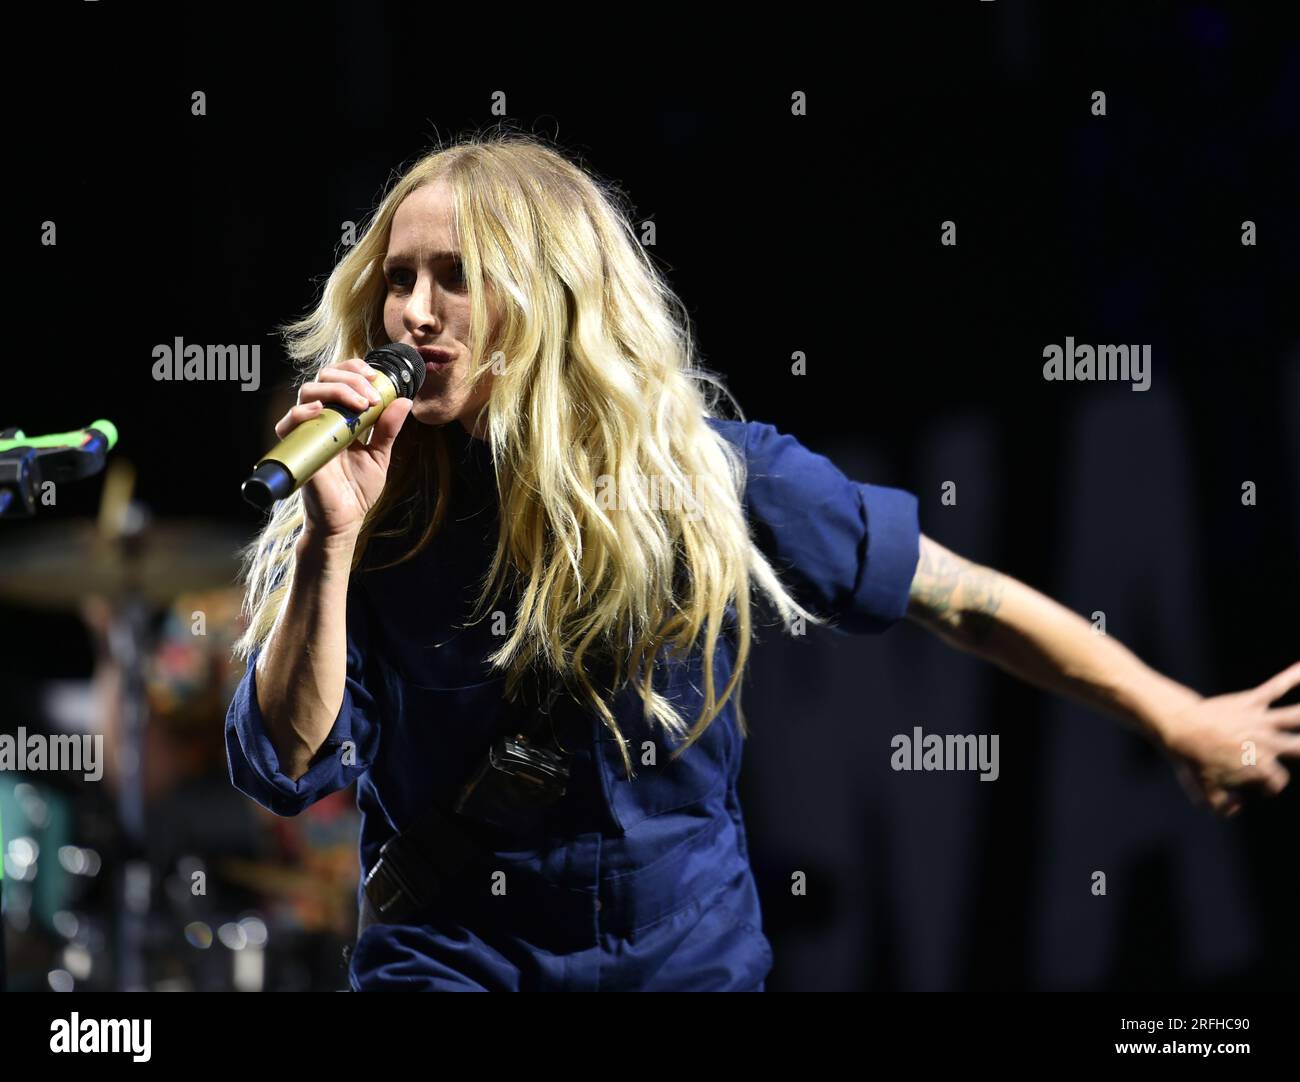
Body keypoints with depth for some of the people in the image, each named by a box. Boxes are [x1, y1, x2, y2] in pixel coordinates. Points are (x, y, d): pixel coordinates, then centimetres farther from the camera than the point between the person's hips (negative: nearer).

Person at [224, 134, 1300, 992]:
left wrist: (1181, 722, 7)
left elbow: (965, 601, 1)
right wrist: (332, 540, -22)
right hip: (446, 958, 0)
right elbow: (286, 767, -11)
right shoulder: (376, 512, -6)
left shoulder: (703, 475, -8)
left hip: (687, 959, 0)